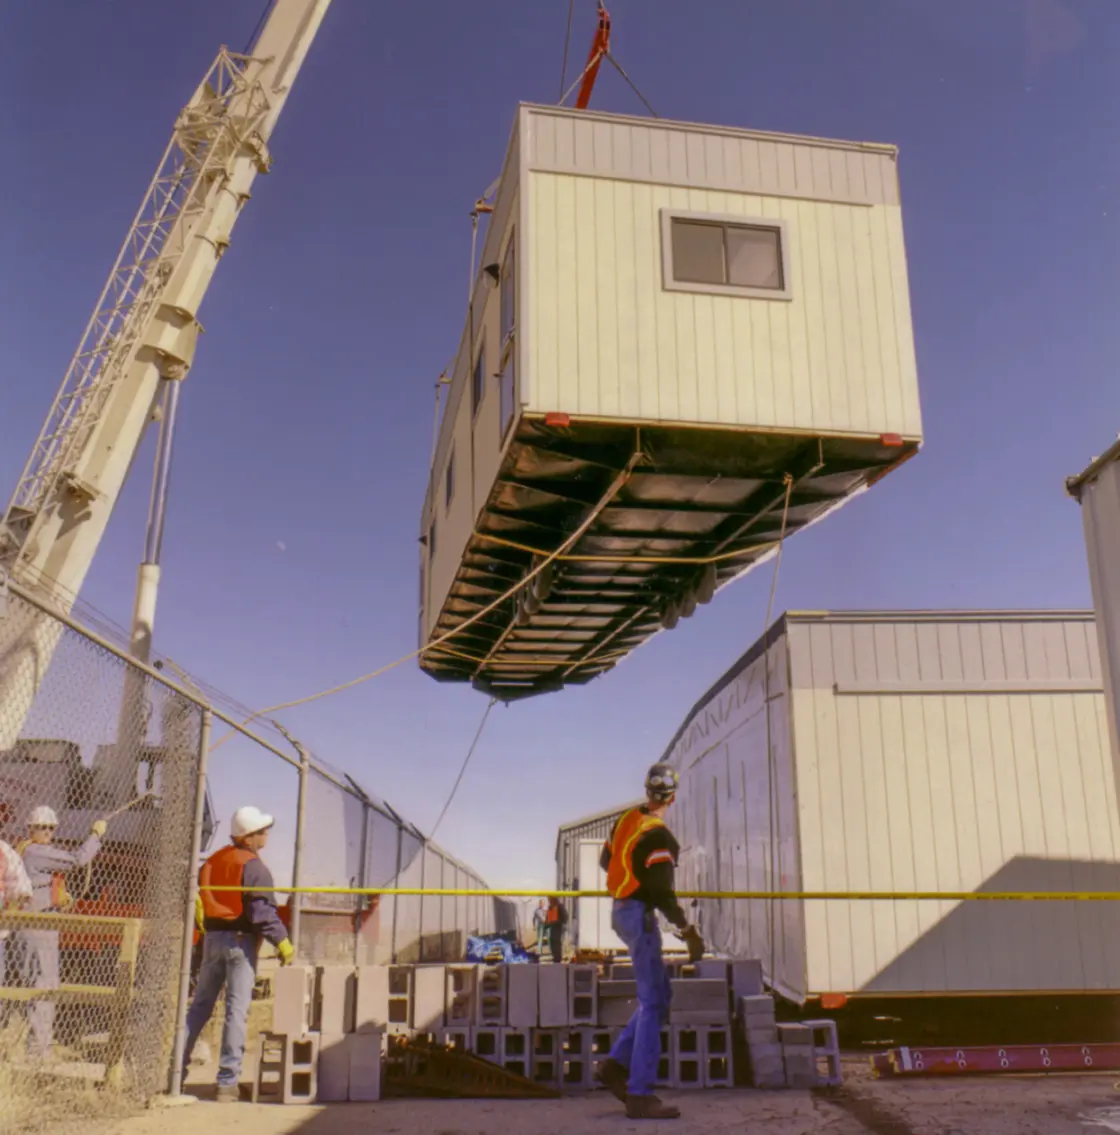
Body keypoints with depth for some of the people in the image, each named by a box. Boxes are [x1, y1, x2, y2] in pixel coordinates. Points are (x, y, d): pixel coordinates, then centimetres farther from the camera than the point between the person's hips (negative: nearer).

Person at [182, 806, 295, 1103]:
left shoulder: (212, 861, 12)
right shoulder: (254, 867, -11)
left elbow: (199, 901, 15)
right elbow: (263, 911, -17)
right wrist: (283, 942, -13)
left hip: (212, 936, 7)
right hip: (241, 939, -7)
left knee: (200, 1004, 17)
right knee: (237, 1009, -3)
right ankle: (227, 1081, -2)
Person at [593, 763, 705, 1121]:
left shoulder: (626, 820, 5)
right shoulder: (658, 836, -19)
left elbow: (605, 861, 20)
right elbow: (662, 893, -23)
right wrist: (688, 931, -18)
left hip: (620, 910, 9)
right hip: (638, 915, -9)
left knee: (659, 995, 16)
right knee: (652, 1003, -5)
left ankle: (616, 1065, 15)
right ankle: (639, 1096, -4)